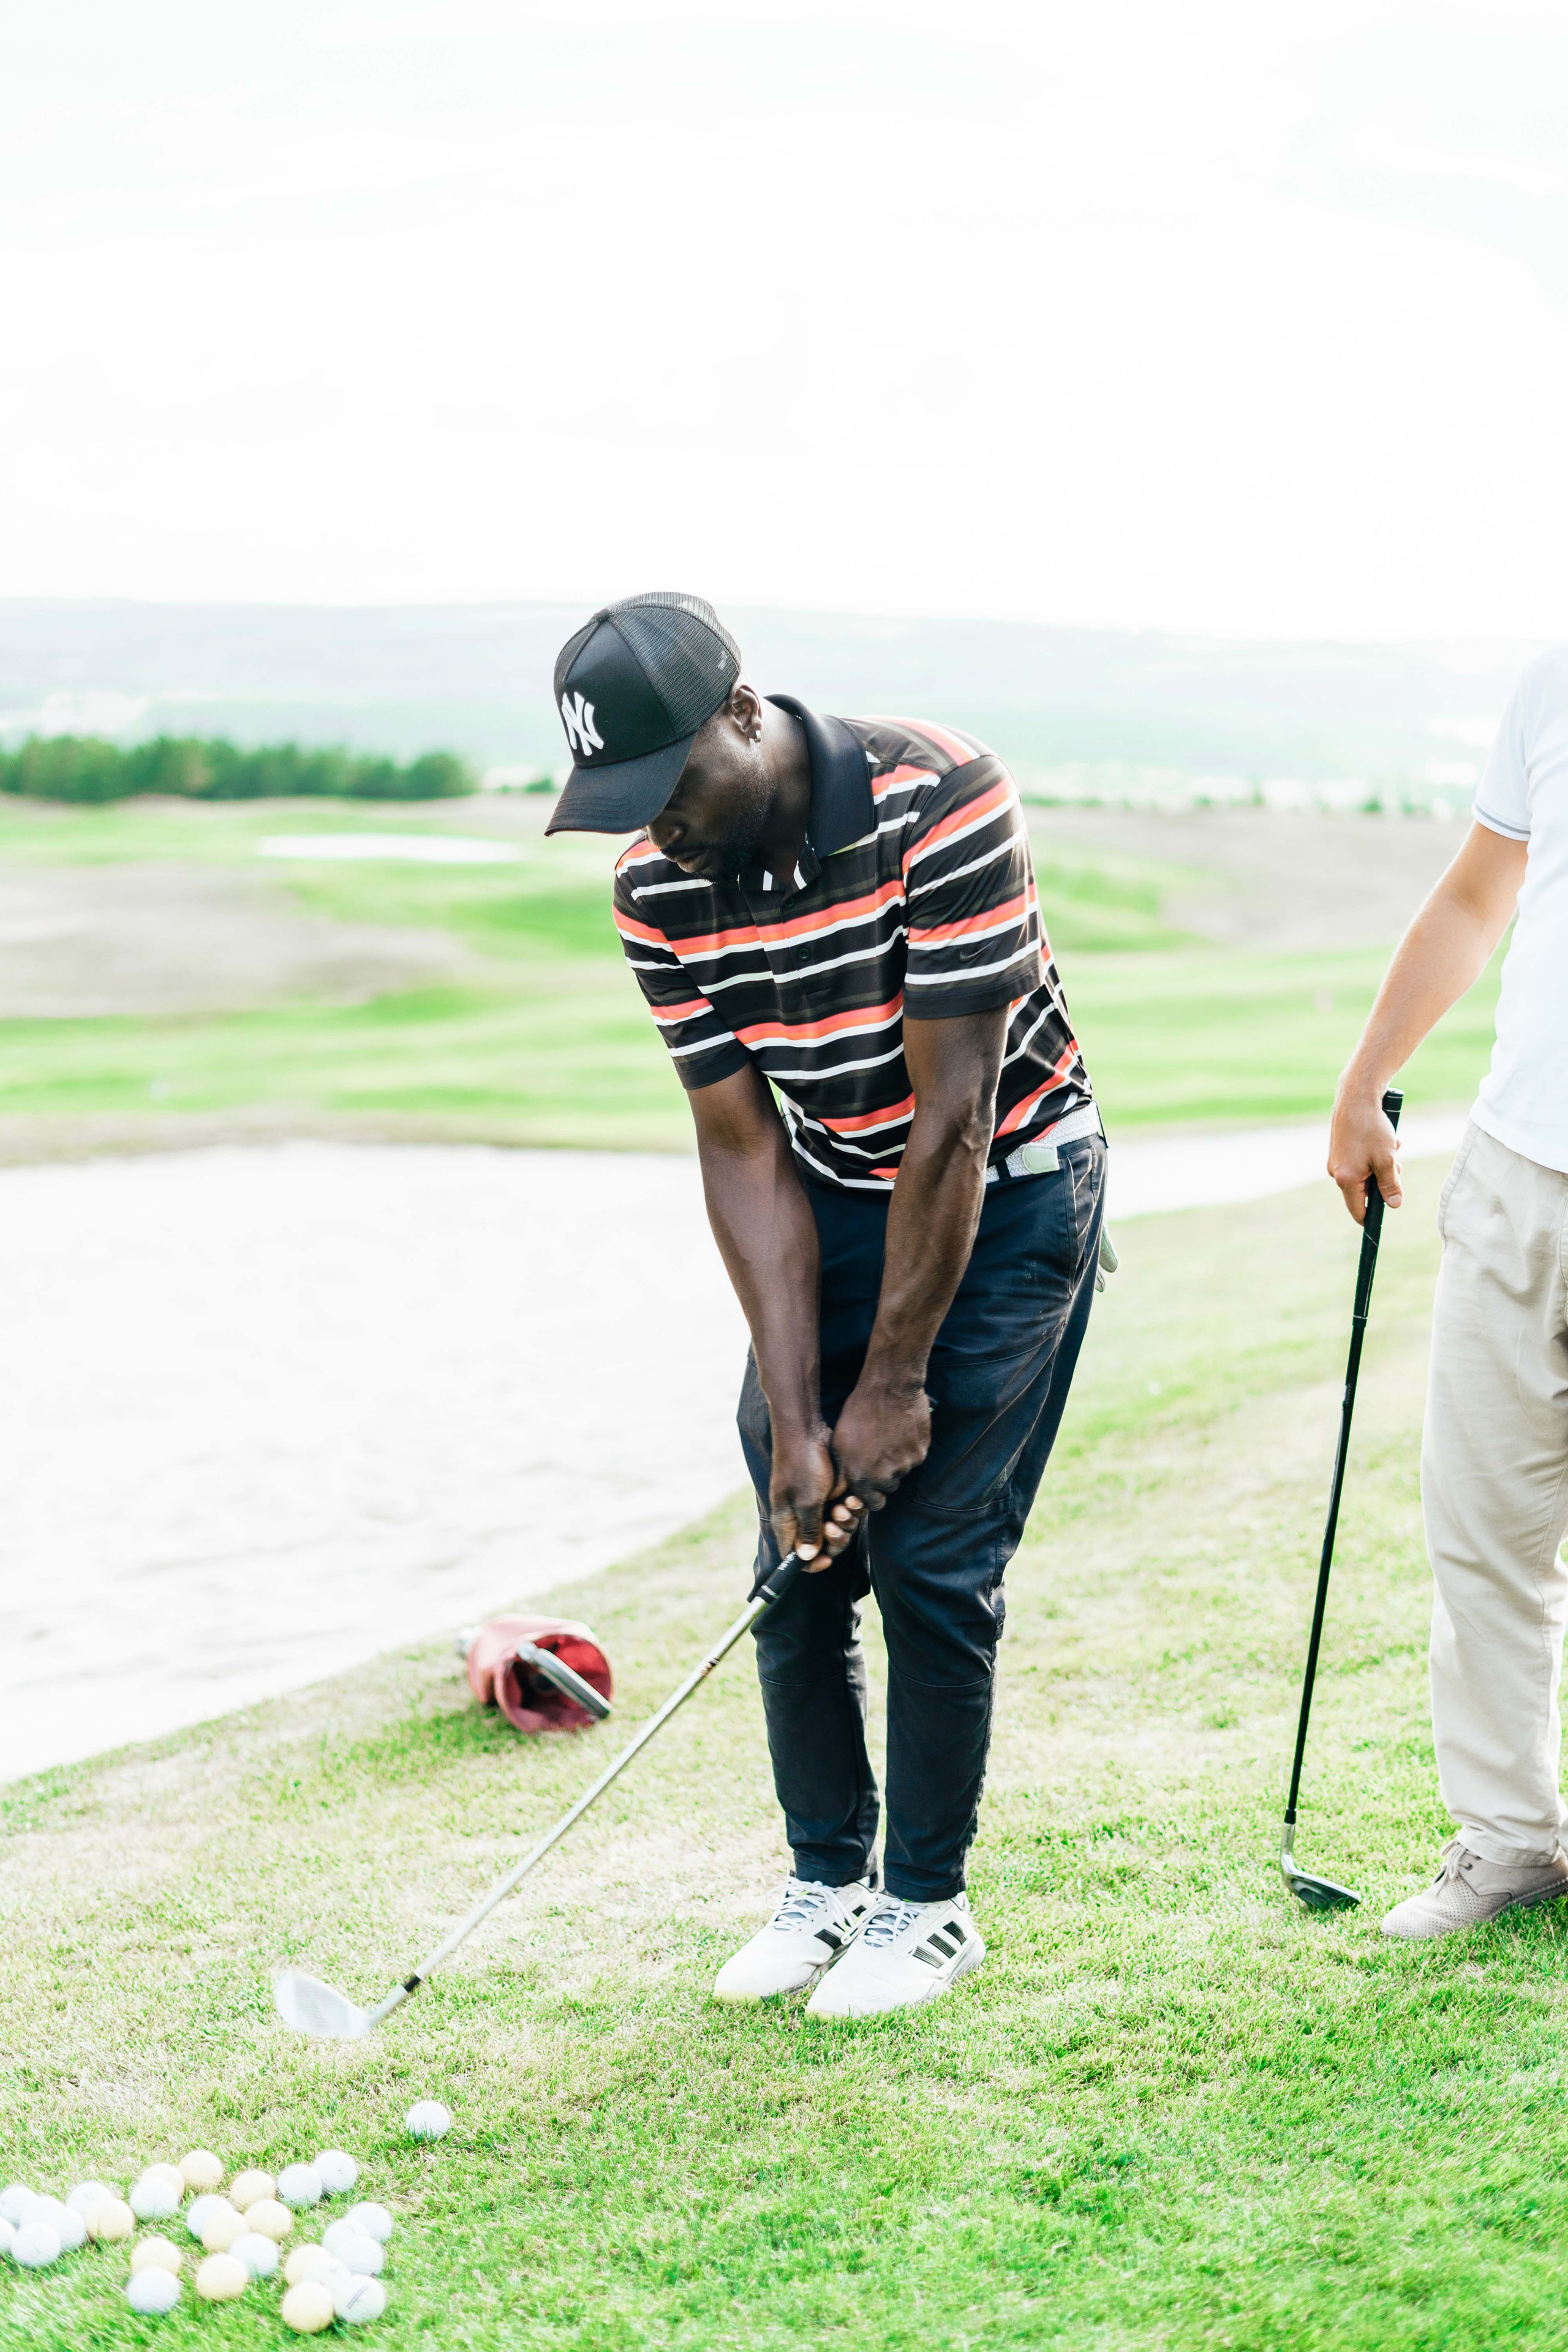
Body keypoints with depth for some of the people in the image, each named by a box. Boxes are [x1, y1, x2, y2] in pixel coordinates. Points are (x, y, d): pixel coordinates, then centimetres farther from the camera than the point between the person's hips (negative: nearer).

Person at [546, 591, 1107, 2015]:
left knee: (930, 1559, -8)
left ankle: (930, 1902, 8)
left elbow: (952, 1111, -25)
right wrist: (793, 1417, -14)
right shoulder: (658, 892, -12)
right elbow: (744, 1150, -8)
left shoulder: (939, 802, -28)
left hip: (1007, 1188, -5)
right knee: (799, 1558, 3)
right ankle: (829, 1876, 21)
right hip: (837, 1197, 5)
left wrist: (894, 1380, -21)